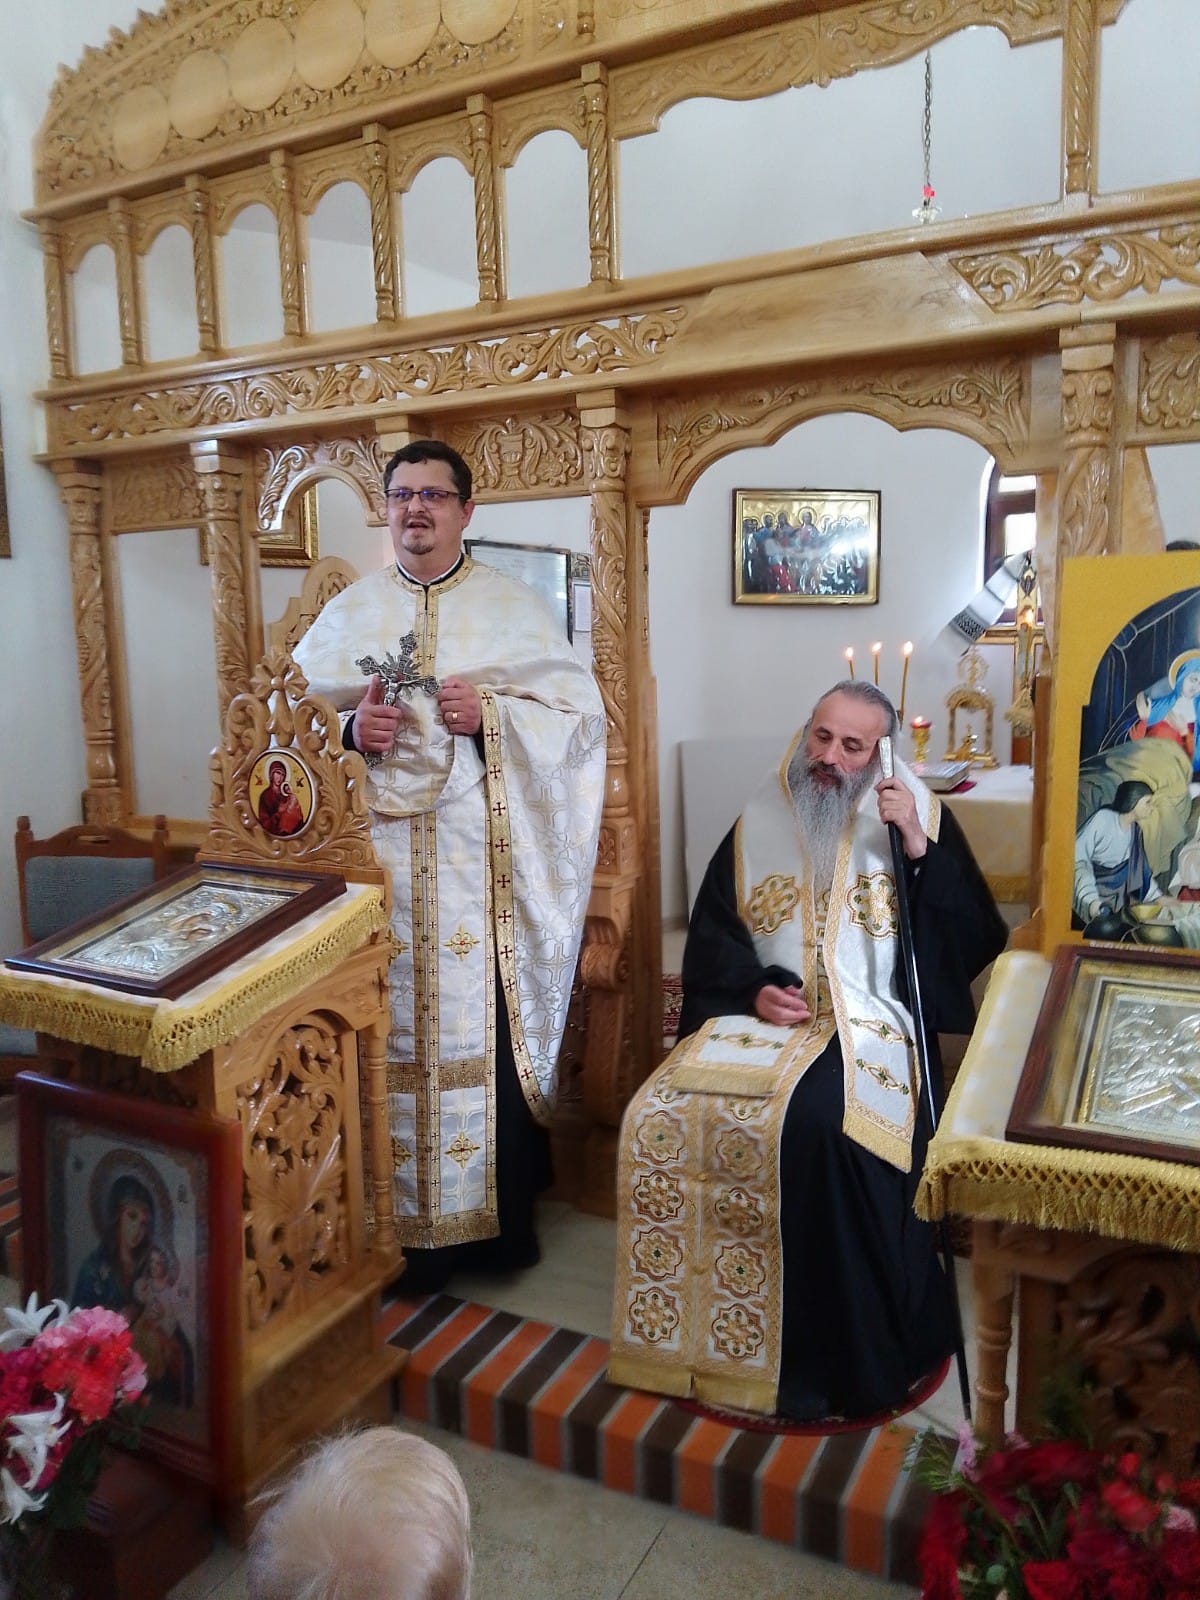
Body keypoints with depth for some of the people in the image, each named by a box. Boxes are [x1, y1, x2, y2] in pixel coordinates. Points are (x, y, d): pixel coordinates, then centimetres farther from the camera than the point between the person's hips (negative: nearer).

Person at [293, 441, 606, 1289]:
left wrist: (492, 714, -16)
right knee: (391, 1032, 5)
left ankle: (499, 1217, 20)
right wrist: (349, 729, -11)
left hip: (483, 860, -2)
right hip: (379, 851, 2)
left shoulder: (515, 607, 5)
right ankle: (402, 1223, 22)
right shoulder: (350, 612, 11)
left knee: (486, 1025, 2)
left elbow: (581, 715, 0)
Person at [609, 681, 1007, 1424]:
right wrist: (754, 990, -7)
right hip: (763, 1014, 3)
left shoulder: (919, 817, 5)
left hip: (871, 1022, -3)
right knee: (662, 1116, -21)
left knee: (825, 1126, -34)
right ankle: (685, 1331, -2)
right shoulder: (758, 826, 12)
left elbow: (976, 940, -4)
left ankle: (853, 1354, -14)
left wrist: (919, 847, -15)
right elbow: (711, 937, 13)